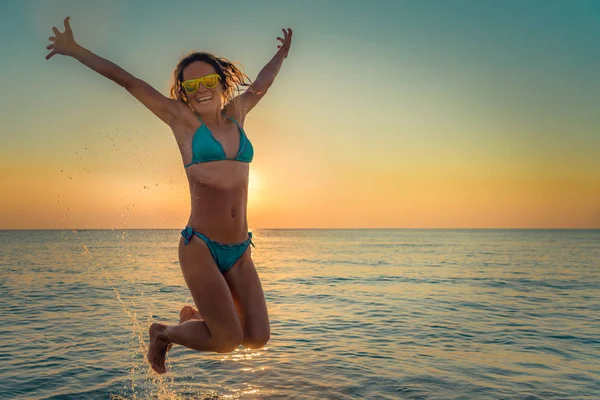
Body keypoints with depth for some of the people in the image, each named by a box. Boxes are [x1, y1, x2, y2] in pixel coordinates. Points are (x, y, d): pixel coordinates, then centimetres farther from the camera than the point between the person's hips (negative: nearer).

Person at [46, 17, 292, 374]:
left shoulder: (236, 114, 13)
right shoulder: (183, 121, 2)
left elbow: (262, 82, 31)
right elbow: (127, 80, 4)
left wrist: (282, 53, 45)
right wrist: (75, 50, 9)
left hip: (240, 251, 5)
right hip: (200, 247, -5)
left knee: (258, 338, -2)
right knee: (228, 340, -9)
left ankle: (197, 317, 28)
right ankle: (164, 332, 21)